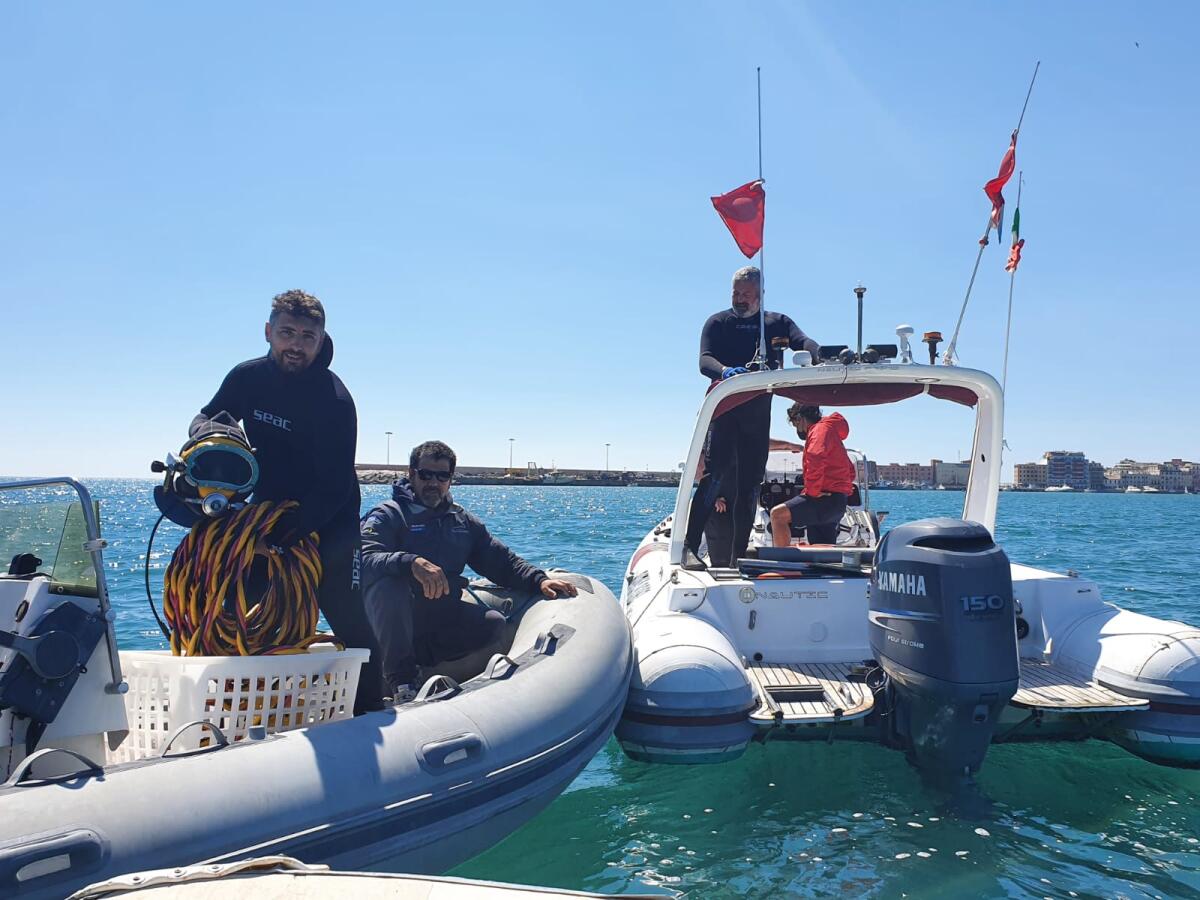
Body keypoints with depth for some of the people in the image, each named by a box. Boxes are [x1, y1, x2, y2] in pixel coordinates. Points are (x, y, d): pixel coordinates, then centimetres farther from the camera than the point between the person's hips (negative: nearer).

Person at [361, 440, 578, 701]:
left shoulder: (463, 521, 15)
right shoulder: (387, 516, -3)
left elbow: (502, 561, 15)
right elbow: (362, 560, -22)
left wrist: (539, 580, -3)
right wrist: (411, 563, -39)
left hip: (442, 621, 5)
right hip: (395, 626, -5)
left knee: (494, 622, -18)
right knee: (391, 583, -34)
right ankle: (401, 680, -24)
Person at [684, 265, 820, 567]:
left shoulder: (777, 323, 15)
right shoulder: (718, 322, 9)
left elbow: (804, 342, -4)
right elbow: (704, 360, -7)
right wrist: (726, 371, -31)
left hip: (759, 412, 3)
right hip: (724, 408, -3)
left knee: (751, 482, 4)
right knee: (717, 472, -18)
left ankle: (739, 556, 11)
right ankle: (688, 544, -18)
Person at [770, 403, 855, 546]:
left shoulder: (820, 429, -5)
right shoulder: (831, 432, 28)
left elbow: (816, 459, -27)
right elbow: (850, 470, 36)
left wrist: (812, 490, -20)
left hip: (827, 497, -10)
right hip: (836, 501, 10)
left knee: (778, 514, -22)